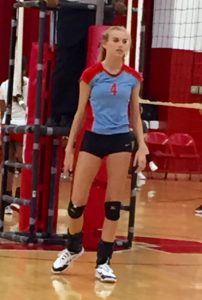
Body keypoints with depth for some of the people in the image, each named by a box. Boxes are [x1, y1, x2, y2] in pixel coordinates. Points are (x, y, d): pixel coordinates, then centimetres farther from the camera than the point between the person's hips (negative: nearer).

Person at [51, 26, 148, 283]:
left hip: (121, 140, 2)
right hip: (93, 138, -2)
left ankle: (103, 263, 11)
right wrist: (69, 147, 2)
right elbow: (80, 112, 2)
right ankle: (73, 247, 28)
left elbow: (134, 115, 11)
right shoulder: (91, 74, -5)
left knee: (114, 204, 2)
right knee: (77, 202, 0)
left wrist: (142, 146, 2)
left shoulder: (132, 77, 2)